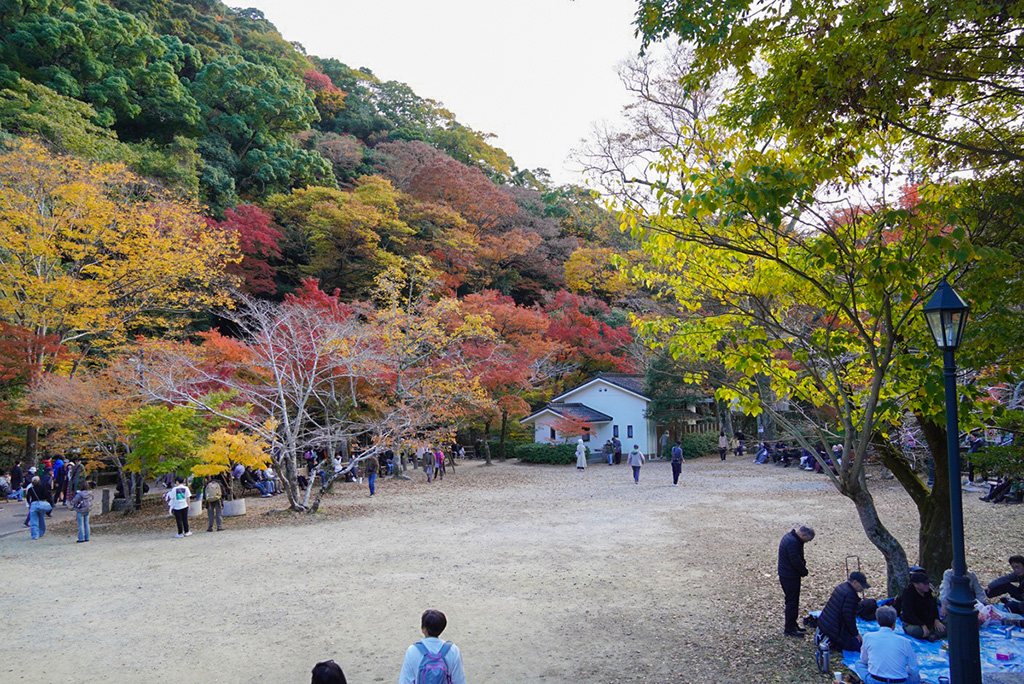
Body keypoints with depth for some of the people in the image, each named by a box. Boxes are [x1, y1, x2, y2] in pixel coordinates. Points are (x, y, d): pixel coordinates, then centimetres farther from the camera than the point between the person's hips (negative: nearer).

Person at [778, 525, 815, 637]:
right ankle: (789, 629, 7)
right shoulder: (793, 542, -26)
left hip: (786, 576, 10)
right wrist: (804, 572, -8)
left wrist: (803, 562, 1)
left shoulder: (790, 537, 8)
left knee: (793, 600, 20)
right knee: (792, 601, -1)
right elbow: (796, 561, -25)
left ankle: (792, 624, 31)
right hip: (790, 577, -10)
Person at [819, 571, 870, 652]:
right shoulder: (850, 594, -22)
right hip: (833, 629, -10)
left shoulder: (842, 586, 10)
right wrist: (855, 634, -6)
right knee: (857, 645, -4)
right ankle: (829, 641, -8)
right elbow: (849, 617, -20)